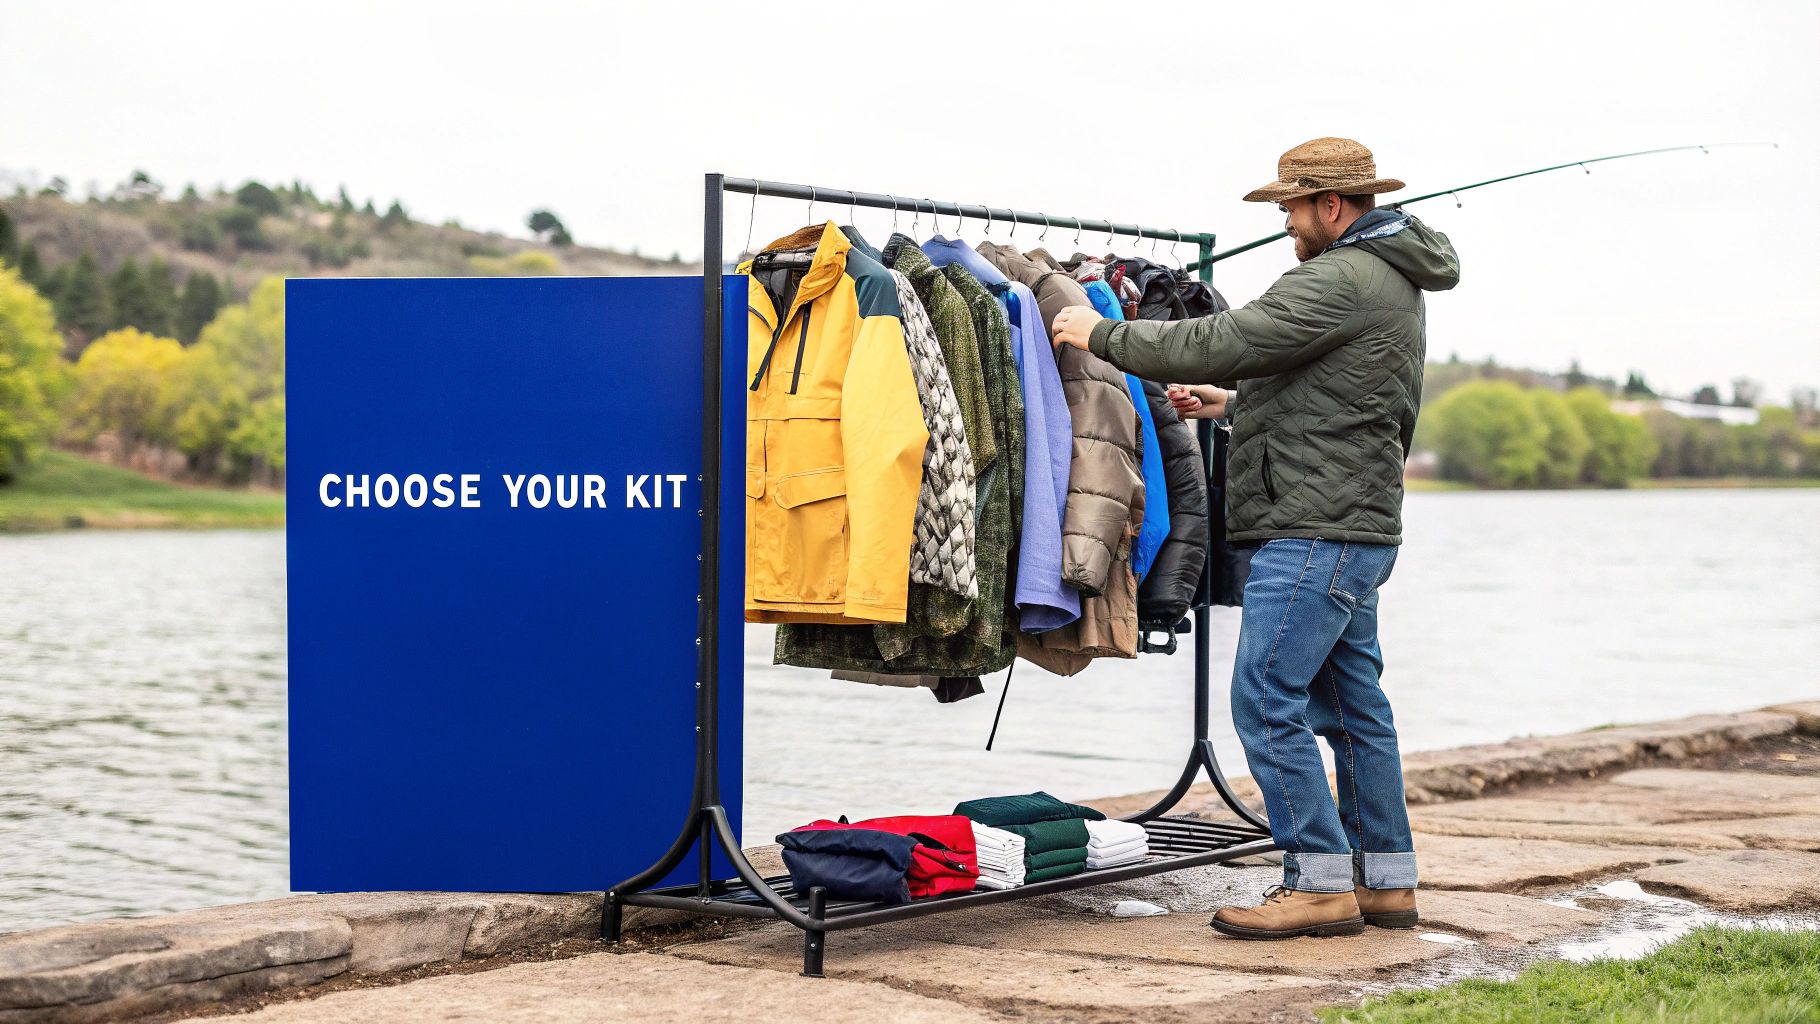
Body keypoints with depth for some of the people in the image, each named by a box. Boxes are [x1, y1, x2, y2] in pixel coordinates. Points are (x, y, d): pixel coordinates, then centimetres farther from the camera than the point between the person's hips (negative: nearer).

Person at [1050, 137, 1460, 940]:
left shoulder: (1339, 280, -16)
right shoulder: (1387, 278, 19)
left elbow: (1221, 343, -19)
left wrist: (1103, 335, -8)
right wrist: (1234, 408, 21)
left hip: (1316, 530, -11)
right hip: (1359, 524, 11)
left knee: (1267, 701, -8)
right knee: (1353, 704, 13)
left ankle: (1321, 882, -4)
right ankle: (1385, 880, 18)